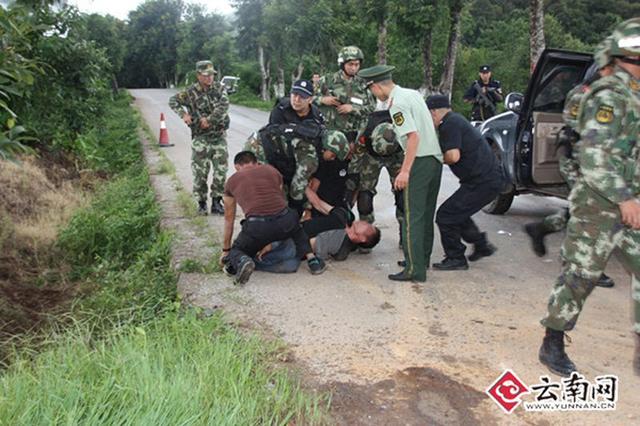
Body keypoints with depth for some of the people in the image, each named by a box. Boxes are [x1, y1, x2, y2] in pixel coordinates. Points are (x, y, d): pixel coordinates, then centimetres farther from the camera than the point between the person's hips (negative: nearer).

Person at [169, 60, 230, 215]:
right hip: (201, 138, -2)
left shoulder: (219, 88, 3)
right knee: (200, 172, -2)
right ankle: (201, 203, 12)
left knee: (221, 170, 1)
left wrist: (209, 119, -18)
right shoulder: (191, 92, -3)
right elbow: (173, 101, 4)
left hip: (219, 136, 2)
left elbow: (224, 106, -11)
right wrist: (183, 114, -13)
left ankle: (216, 202, 12)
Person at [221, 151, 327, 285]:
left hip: (257, 226, -2)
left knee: (234, 252, 24)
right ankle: (311, 258, 15)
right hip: (284, 221, 2)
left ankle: (241, 261, -12)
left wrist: (225, 250, 40)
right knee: (296, 227, 38)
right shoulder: (271, 170, 24)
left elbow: (229, 220, 28)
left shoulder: (231, 182, 21)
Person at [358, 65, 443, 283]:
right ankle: (422, 259, 28)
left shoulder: (397, 104, -13)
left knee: (412, 217, -5)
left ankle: (414, 269, -3)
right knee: (426, 215, 17)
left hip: (420, 162, -9)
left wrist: (405, 171, -23)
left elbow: (413, 136, -22)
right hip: (436, 158, 9)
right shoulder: (413, 93, 14)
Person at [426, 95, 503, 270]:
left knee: (445, 216, -4)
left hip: (482, 182, -10)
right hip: (491, 178, 10)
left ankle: (456, 259, 7)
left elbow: (453, 156, -23)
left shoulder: (449, 124, -13)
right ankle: (482, 245, 31)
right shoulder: (456, 120, 19)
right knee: (457, 213, 23)